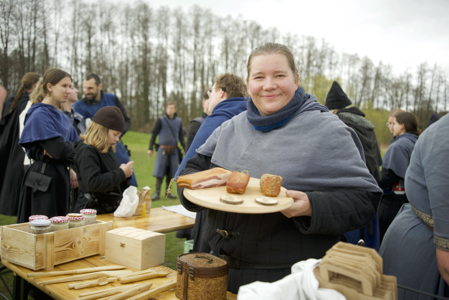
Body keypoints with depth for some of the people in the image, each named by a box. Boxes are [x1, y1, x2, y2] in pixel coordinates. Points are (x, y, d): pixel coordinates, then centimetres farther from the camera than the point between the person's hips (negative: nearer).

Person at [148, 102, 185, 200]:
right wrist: (150, 148, -4)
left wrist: (185, 148, 11)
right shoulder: (161, 120, 1)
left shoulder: (179, 121, 10)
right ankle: (157, 193, 1)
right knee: (159, 171, -5)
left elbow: (181, 136, 16)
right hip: (163, 149, -3)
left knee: (171, 172, 6)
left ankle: (168, 192, 16)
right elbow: (154, 134, 2)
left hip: (174, 150, 3)